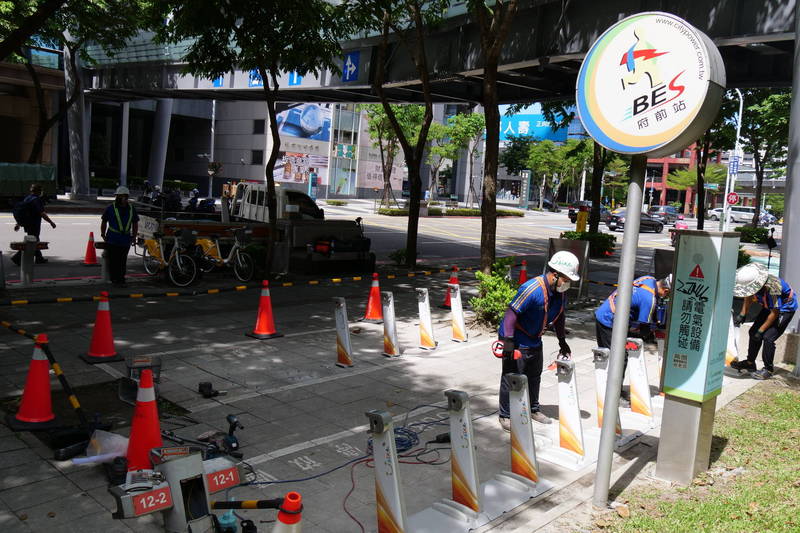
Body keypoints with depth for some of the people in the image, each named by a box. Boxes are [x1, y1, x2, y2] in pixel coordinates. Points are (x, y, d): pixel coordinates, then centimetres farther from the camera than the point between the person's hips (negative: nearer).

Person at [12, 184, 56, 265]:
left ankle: (39, 258, 29)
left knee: (35, 240, 19)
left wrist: (18, 224, 22)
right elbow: (42, 214, -22)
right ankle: (17, 257, -5)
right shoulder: (37, 200, -17)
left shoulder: (27, 198, 11)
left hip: (27, 224, 10)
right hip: (34, 224, -10)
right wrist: (51, 222, -16)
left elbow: (21, 212, 16)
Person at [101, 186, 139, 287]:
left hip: (126, 240, 3)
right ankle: (115, 279, 5)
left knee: (122, 261, 8)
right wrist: (103, 235, 8)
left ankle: (121, 279, 17)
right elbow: (104, 222, 10)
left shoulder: (131, 209, 10)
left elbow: (135, 223, 20)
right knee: (113, 261, -3)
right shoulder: (110, 208, 2)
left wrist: (134, 236, 14)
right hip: (112, 240, -2)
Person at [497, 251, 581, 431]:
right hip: (517, 340, -8)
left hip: (534, 340, 8)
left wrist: (562, 341, 14)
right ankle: (505, 416, 12)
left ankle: (533, 409, 38)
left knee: (534, 376, 20)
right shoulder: (532, 289, -29)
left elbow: (559, 316, 13)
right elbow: (512, 313, -29)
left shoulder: (561, 291, -3)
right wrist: (508, 341, -31)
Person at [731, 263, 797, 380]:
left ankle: (768, 369, -2)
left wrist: (761, 331, -22)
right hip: (769, 306, 8)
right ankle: (750, 363, 19)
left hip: (785, 309, -8)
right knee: (753, 331, 6)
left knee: (768, 337, -16)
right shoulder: (753, 283, -19)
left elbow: (774, 313, -28)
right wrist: (742, 315, -8)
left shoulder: (772, 288, -39)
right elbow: (748, 298, 3)